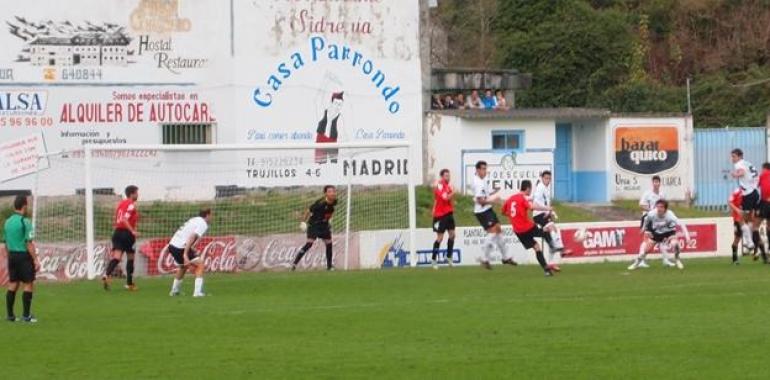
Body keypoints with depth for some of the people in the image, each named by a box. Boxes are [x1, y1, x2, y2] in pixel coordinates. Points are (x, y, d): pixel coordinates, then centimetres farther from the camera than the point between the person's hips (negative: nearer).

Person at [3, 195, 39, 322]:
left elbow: (5, 244, 13)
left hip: (12, 255, 7)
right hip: (24, 255, -7)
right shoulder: (25, 221, -14)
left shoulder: (7, 222, 8)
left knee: (13, 285, 12)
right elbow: (29, 243, -17)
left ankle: (10, 315, 13)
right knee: (28, 284, -1)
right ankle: (26, 315, -2)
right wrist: (36, 260, -14)